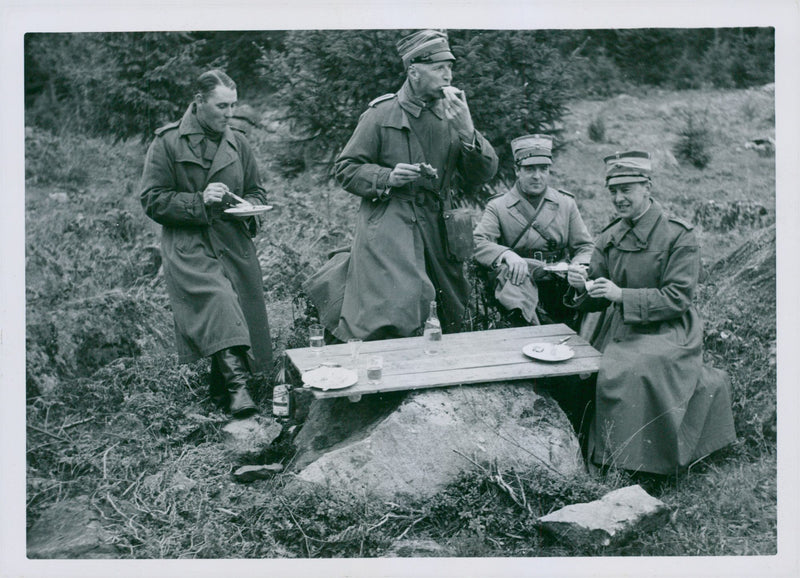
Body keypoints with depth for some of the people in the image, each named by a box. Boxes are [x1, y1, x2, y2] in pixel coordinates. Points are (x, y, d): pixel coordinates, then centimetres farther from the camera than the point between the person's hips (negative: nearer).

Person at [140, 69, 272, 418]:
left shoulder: (237, 143, 14)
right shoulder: (167, 143, 1)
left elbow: (256, 190, 23)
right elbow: (153, 200, -2)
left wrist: (249, 208, -1)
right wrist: (199, 201, -15)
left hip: (234, 244, 5)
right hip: (188, 245, -5)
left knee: (239, 310, 2)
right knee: (217, 299, -29)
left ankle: (222, 388, 19)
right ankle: (236, 382, -36)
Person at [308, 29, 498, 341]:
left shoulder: (451, 114, 11)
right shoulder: (381, 114, -2)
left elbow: (483, 174, 7)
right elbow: (345, 168, 1)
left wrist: (467, 131, -9)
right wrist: (387, 177, -15)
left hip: (437, 230, 5)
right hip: (389, 229, -5)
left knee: (450, 321, 8)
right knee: (398, 312, -17)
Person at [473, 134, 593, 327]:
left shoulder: (566, 203, 18)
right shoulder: (498, 207, 9)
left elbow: (585, 247, 16)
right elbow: (478, 244, -6)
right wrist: (507, 255, -27)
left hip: (561, 283, 3)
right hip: (520, 283, -2)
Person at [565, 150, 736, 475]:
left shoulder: (678, 236, -9)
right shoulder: (610, 237, 8)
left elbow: (677, 299, -14)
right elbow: (598, 300, 9)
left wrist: (622, 295, -23)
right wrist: (582, 287, -15)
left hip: (667, 332, -6)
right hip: (620, 329, 6)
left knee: (626, 372, -30)